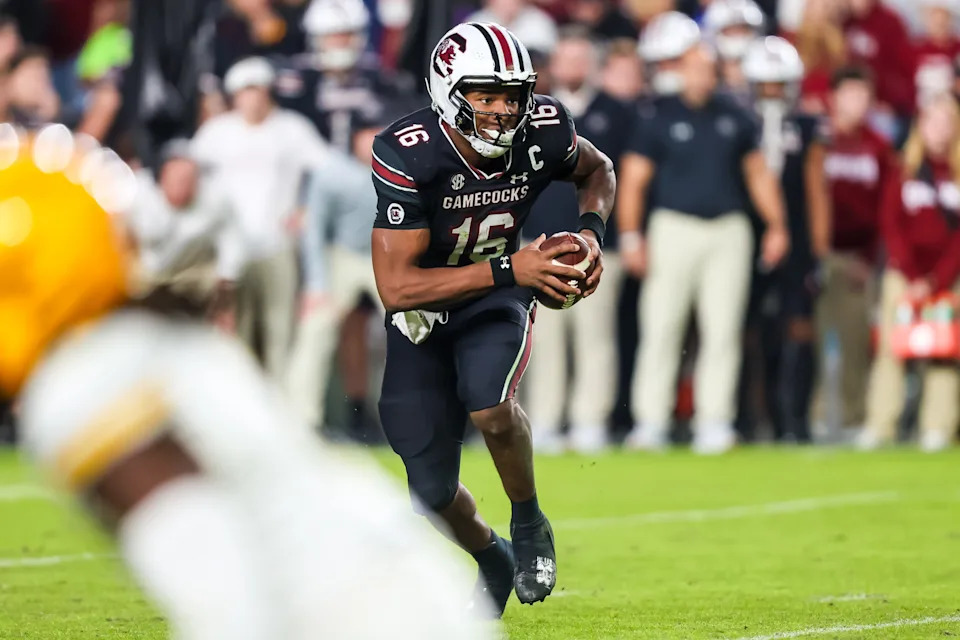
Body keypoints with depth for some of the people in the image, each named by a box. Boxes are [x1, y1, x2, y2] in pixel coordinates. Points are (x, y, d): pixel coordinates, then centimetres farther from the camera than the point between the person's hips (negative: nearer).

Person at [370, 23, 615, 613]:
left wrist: (591, 232, -13)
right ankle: (493, 562, 35)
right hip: (421, 312, -1)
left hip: (495, 304, 1)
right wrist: (508, 269, -39)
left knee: (490, 405, -33)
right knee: (434, 491, 2)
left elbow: (598, 170, 9)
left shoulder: (542, 131, -17)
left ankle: (529, 523, -4)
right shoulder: (408, 155, -29)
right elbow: (396, 286, -33)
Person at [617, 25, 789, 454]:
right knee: (661, 329, -4)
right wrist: (630, 237, -9)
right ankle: (651, 422, 0)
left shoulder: (734, 117, 10)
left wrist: (776, 226, 11)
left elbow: (757, 172, 17)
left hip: (729, 230, 3)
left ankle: (713, 420, 3)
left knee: (723, 330, -1)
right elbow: (633, 178, -1)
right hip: (674, 228, -3)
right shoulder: (658, 117, 0)